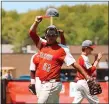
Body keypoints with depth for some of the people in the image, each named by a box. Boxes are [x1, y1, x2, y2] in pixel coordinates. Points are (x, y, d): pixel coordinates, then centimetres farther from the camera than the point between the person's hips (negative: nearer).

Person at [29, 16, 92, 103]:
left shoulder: (62, 49, -8)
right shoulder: (42, 45, 9)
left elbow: (74, 63, -12)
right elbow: (32, 32, 7)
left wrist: (87, 76, -19)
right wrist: (37, 22, -10)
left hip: (52, 84, -6)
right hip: (44, 83, 6)